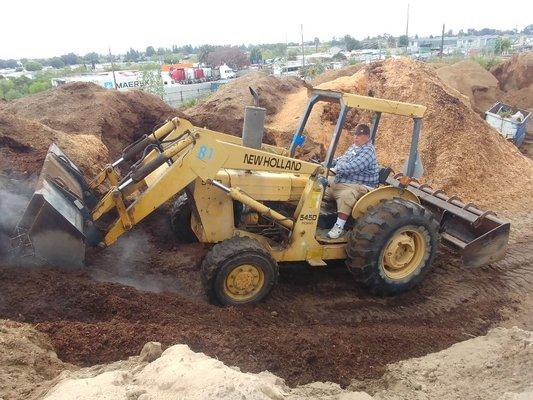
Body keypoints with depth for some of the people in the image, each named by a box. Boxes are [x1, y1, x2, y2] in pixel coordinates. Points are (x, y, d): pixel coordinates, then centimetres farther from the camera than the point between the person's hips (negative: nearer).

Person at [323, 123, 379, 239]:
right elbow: (341, 159, 28)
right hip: (340, 180, 10)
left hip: (357, 186, -10)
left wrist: (336, 169, -36)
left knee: (345, 196, -38)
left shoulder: (368, 151, -14)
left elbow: (352, 167, -29)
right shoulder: (354, 146, 16)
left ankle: (339, 227, -30)